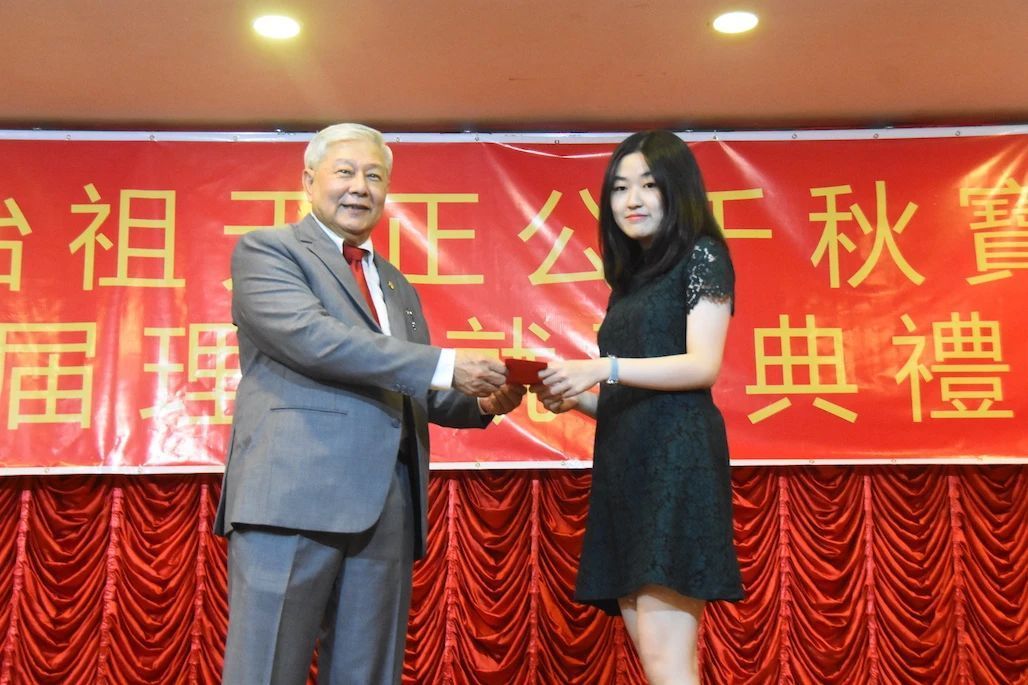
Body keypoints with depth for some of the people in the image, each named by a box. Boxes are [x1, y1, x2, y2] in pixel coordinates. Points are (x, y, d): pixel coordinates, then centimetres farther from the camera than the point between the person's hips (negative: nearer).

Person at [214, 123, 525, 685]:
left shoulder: (398, 286, 24)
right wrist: (444, 365, -16)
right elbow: (310, 338, -13)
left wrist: (482, 402, 3)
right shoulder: (266, 250, 5)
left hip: (388, 506, 6)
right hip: (294, 495, -6)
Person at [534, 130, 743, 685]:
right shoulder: (628, 279, 23)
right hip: (623, 463, 8)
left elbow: (703, 366, -10)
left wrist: (604, 368, -19)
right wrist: (575, 397, 6)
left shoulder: (701, 255, 2)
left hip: (676, 456, -8)